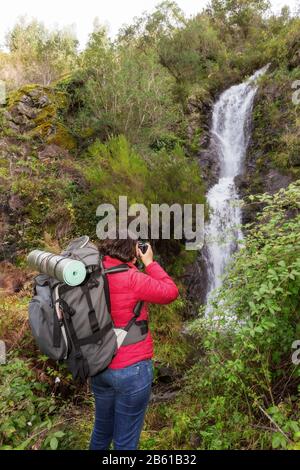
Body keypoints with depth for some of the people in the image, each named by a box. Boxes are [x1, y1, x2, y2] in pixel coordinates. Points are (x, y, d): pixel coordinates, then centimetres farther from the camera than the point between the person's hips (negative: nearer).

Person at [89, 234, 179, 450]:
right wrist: (149, 262, -4)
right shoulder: (131, 278, -22)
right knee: (125, 441, 14)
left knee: (101, 431, 27)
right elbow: (171, 292, -11)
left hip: (99, 367, 7)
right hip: (131, 370, -7)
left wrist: (134, 265, 7)